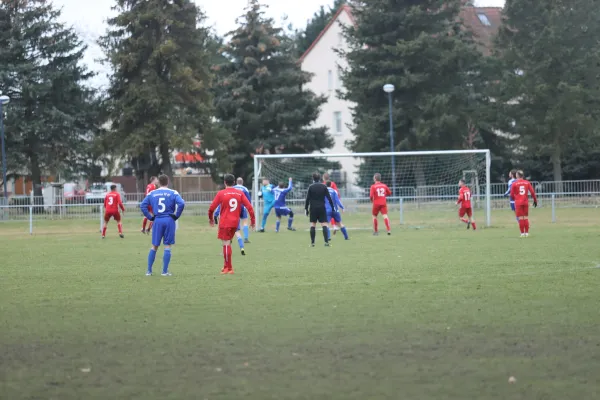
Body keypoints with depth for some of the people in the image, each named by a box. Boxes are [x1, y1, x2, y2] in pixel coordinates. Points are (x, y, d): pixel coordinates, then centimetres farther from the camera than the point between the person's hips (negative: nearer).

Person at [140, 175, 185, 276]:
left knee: (154, 246, 12)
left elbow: (143, 206, 3)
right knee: (167, 246, 3)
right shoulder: (173, 193, -2)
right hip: (169, 221, -2)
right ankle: (165, 271, 1)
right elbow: (181, 204, -16)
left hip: (157, 221, 2)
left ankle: (149, 271, 13)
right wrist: (176, 216, -5)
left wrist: (150, 217, 7)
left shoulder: (152, 193, 6)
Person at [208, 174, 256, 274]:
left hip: (224, 223, -5)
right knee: (227, 243, 18)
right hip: (235, 223, 5)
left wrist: (211, 219, 13)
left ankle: (229, 268, -2)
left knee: (226, 244, -2)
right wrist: (253, 220, 6)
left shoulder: (221, 193, -5)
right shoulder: (240, 193, 4)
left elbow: (211, 208, -4)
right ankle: (226, 265, 20)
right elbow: (249, 207, -1)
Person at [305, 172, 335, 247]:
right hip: (322, 208, 0)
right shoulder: (324, 187, 1)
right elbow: (329, 198, 2)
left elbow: (307, 199, -2)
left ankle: (312, 243, 2)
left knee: (313, 225, 5)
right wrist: (333, 207, 9)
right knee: (324, 225, -2)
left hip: (313, 208, 0)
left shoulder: (311, 187, -2)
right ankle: (326, 242, -12)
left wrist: (306, 208, 4)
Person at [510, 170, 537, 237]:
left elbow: (512, 195, -1)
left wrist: (514, 198, 21)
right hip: (526, 202, 2)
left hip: (518, 203, -2)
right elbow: (532, 192, 1)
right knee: (526, 218, 10)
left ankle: (522, 233, -2)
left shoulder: (514, 183, -4)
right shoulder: (527, 182, 4)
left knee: (520, 218, -1)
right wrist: (535, 200, 10)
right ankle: (526, 232, 9)